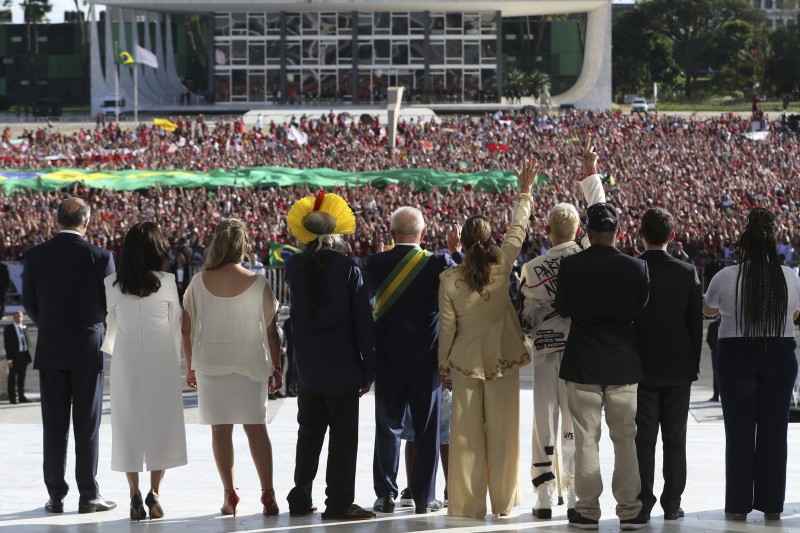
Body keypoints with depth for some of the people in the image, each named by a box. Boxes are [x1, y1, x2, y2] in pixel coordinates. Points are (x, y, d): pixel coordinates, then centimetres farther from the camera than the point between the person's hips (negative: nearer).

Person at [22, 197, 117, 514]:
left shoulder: (36, 256, -2)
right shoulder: (100, 257, -9)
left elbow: (29, 303, 5)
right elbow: (111, 304, -3)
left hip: (50, 350, 2)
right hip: (88, 349, -2)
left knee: (54, 426, 6)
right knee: (87, 426, 3)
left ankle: (56, 496, 7)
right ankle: (88, 496, 3)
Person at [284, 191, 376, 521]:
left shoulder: (295, 267, -2)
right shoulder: (347, 268, -12)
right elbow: (363, 321, -10)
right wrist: (368, 368, -2)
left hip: (307, 367, 4)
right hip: (342, 367, -4)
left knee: (309, 432, 15)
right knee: (343, 435, 0)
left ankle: (300, 500, 19)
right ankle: (339, 503, -1)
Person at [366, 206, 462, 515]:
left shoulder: (377, 263, -5)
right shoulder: (438, 263, -10)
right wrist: (456, 250, 10)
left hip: (388, 358, 1)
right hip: (427, 358, -1)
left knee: (388, 427, 7)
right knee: (426, 429, 6)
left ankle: (386, 496, 7)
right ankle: (424, 498, 8)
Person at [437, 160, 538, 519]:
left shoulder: (449, 279, -11)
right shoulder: (502, 266, -11)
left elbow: (447, 326, -5)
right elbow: (517, 230, 4)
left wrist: (443, 364, 8)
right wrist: (525, 192, 17)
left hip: (466, 361, -1)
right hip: (502, 358, 1)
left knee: (466, 434, 5)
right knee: (502, 431, 8)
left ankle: (468, 504, 7)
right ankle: (503, 502, 14)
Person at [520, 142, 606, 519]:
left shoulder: (532, 269, -6)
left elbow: (525, 317, -1)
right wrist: (590, 172, 20)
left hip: (545, 350, -1)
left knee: (545, 423, 4)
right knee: (577, 425, 6)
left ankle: (544, 498, 3)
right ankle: (576, 498, 6)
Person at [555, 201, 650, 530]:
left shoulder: (570, 266, -9)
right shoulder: (636, 268, -9)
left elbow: (562, 309, 1)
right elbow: (641, 310, 0)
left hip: (582, 363, 0)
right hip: (623, 363, 1)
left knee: (586, 439, 6)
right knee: (625, 439, 8)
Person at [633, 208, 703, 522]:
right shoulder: (687, 273, -3)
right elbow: (696, 323, 0)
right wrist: (693, 364, 10)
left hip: (641, 367, -1)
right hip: (679, 368, 1)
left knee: (644, 439, 3)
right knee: (675, 438, 7)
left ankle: (643, 502, 2)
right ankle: (672, 502, 8)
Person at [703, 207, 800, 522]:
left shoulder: (726, 278, -10)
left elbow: (708, 310, 8)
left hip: (736, 357, -2)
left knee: (739, 433, 4)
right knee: (774, 431, 7)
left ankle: (738, 505, 6)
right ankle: (772, 504, 9)